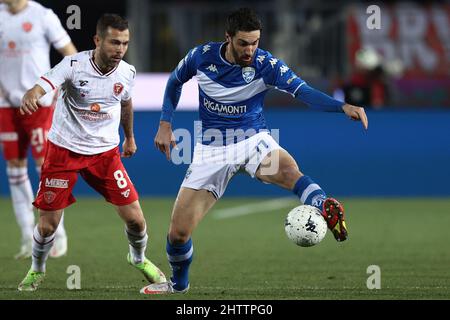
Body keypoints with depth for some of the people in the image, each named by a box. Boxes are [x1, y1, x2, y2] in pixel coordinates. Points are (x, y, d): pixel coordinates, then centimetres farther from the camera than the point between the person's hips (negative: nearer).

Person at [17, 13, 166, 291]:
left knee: (135, 218, -3)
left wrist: (130, 137, 31)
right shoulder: (73, 65, -19)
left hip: (106, 152, 3)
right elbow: (41, 87, -34)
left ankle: (139, 259, 30)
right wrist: (30, 97, -58)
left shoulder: (127, 73, -5)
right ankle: (37, 271, 28)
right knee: (48, 224, -2)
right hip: (64, 150, -3)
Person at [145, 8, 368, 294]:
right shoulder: (202, 56, -7)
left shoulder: (266, 64, -15)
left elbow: (303, 91, -29)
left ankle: (326, 209, -65)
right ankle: (179, 284, 29)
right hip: (212, 149, 2)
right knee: (178, 232, -1)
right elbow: (175, 81, 14)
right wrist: (165, 125, 8)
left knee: (286, 168, -40)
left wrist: (343, 107, -45)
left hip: (253, 139, -2)